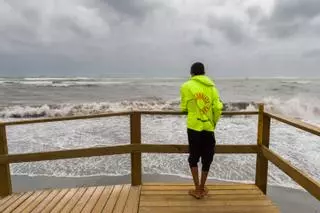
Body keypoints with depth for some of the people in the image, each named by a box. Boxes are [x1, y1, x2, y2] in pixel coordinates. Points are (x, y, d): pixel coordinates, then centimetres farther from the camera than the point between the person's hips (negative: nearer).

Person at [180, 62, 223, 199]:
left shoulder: (186, 86, -1)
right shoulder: (212, 87, 5)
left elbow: (184, 108, 3)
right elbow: (218, 108, -2)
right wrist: (214, 123, 12)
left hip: (194, 126, -2)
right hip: (208, 127, 2)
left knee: (194, 158, 12)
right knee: (207, 158, 15)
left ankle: (197, 189, 15)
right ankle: (202, 188, 27)